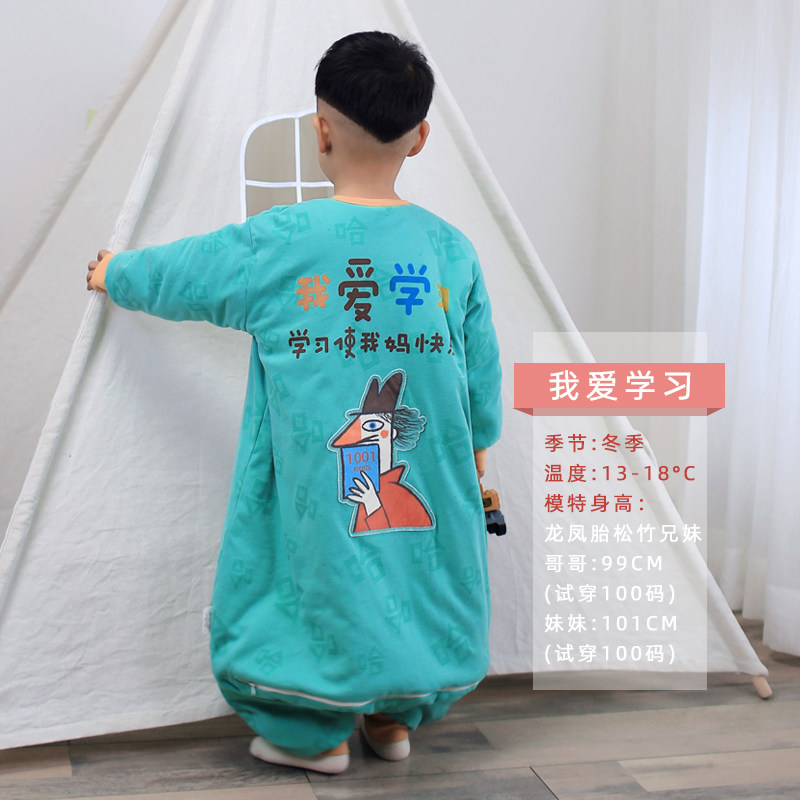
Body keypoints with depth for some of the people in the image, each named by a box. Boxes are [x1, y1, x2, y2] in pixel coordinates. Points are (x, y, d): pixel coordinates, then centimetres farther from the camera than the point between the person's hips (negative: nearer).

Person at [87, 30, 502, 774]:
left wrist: (112, 273, 27)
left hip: (318, 505, -3)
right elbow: (484, 377, 6)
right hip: (428, 500, 4)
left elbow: (172, 275, 6)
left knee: (312, 572, 16)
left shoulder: (276, 242, -10)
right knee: (418, 574, 23)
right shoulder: (452, 248, -2)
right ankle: (394, 715, 37)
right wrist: (474, 457, 23)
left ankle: (314, 731, 27)